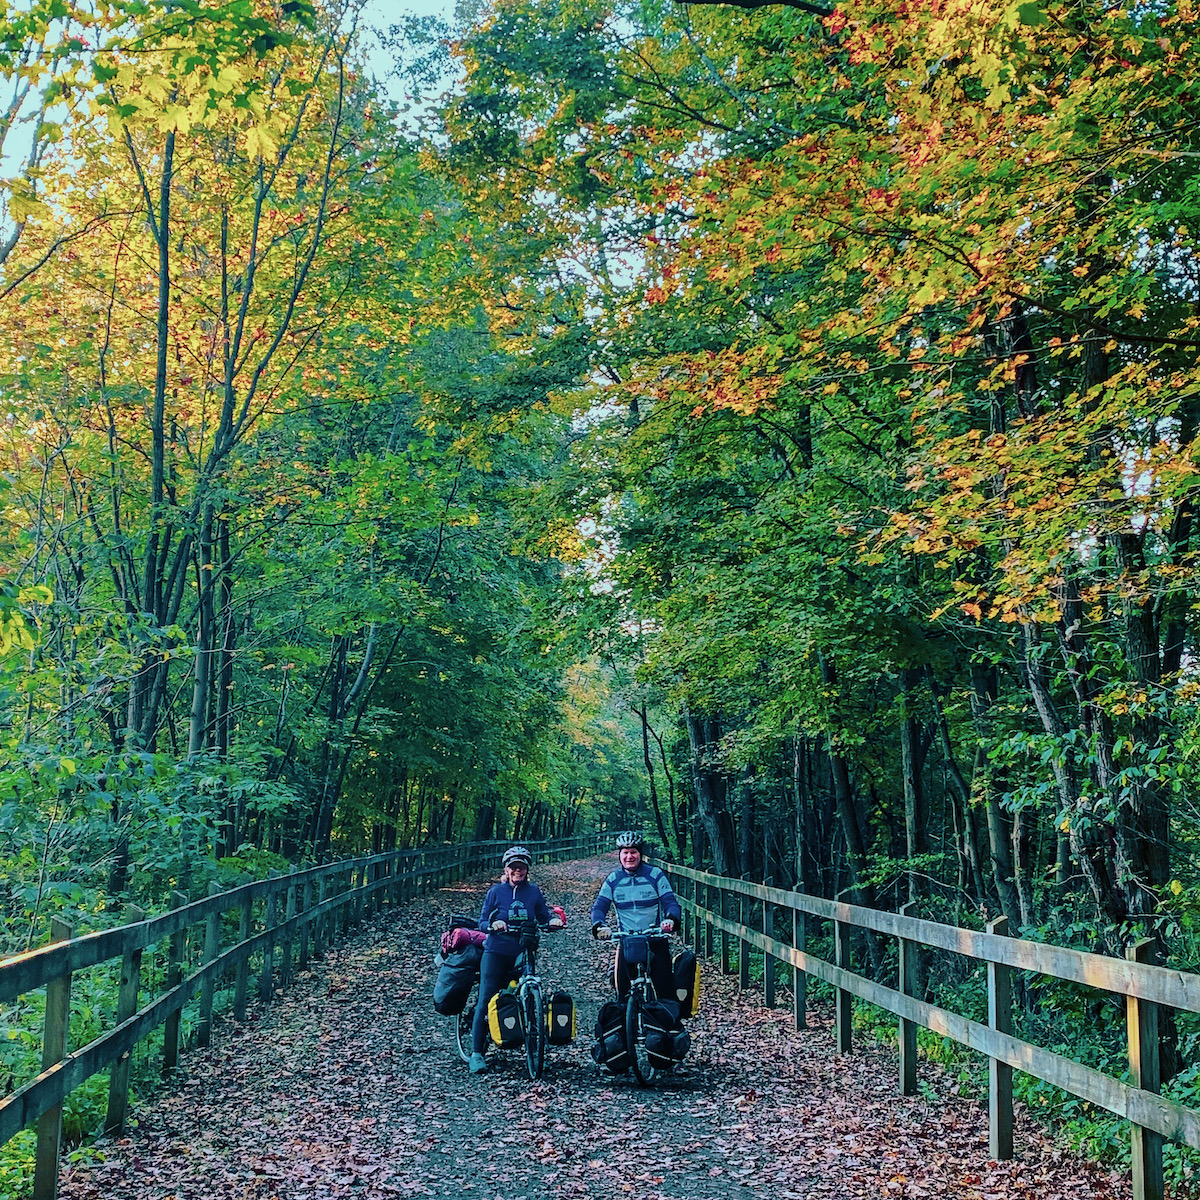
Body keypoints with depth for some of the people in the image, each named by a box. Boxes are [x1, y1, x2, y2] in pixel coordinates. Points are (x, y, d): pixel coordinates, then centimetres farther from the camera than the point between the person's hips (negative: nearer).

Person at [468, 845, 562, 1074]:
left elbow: (543, 917, 9)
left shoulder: (534, 892, 8)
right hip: (496, 952, -2)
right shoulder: (496, 891, 2)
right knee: (486, 1000, -8)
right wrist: (493, 925, -21)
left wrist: (554, 920, -13)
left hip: (523, 953, 2)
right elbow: (482, 922, 1)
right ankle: (476, 1053, -5)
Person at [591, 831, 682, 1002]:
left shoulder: (655, 875, -1)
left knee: (665, 989, -6)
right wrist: (599, 926, -23)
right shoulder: (613, 880, 5)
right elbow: (599, 907, -1)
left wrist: (670, 919, -29)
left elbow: (671, 902, -6)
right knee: (623, 990, -7)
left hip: (656, 941, -1)